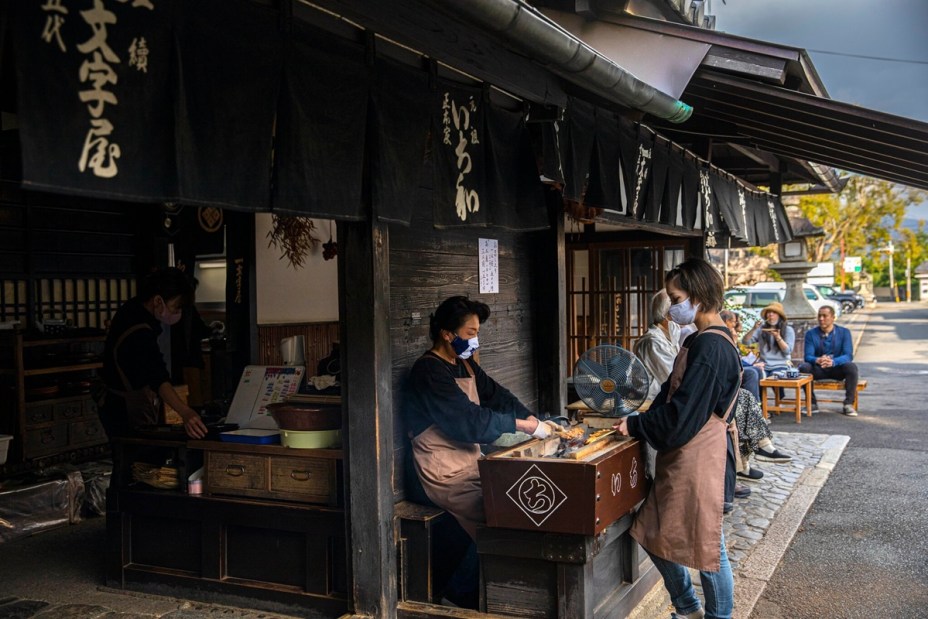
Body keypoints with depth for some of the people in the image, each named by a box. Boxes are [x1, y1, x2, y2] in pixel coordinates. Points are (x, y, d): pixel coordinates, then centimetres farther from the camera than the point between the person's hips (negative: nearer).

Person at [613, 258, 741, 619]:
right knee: (654, 534, 17)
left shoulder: (710, 347, -20)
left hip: (697, 456, -10)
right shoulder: (704, 341, 11)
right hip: (682, 454, 10)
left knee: (705, 542, 5)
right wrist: (641, 421, 5)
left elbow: (682, 413, -22)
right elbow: (673, 396, 16)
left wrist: (636, 426, -11)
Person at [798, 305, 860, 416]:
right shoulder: (811, 334, 0)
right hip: (818, 369, 1)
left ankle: (848, 404, -20)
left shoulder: (844, 332, -3)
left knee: (851, 367, -32)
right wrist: (817, 360, -37)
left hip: (837, 368, -1)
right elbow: (807, 356, -11)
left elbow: (848, 355, -15)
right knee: (803, 367, -30)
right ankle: (812, 403, -15)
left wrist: (833, 362, -37)